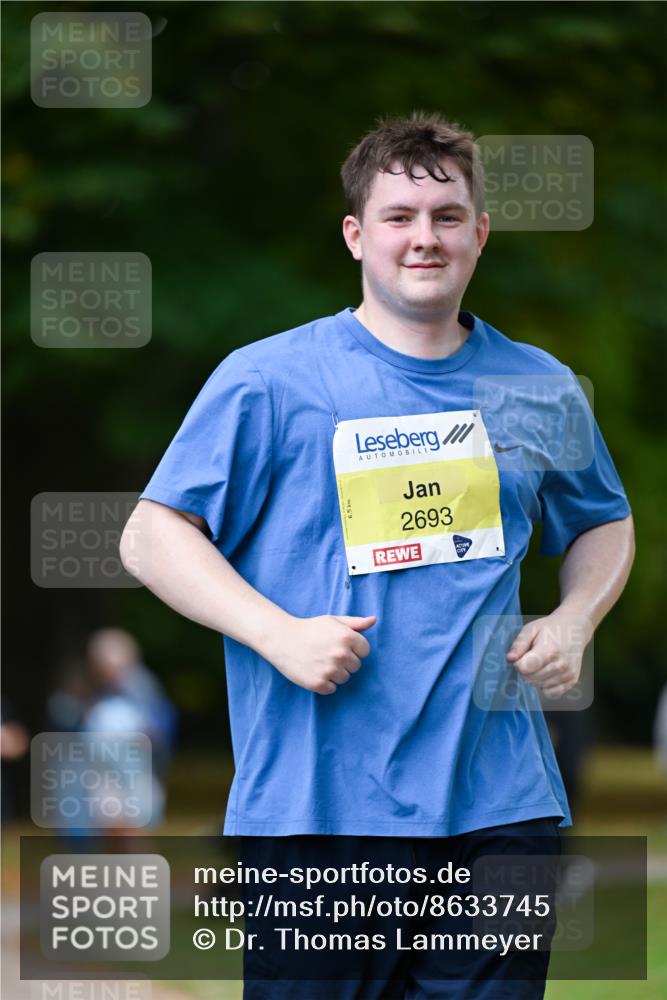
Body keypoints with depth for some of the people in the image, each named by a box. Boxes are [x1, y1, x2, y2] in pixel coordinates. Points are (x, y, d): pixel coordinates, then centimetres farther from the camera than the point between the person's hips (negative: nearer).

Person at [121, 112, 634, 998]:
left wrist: (572, 623, 6)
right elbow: (152, 536, -1)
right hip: (316, 809, -3)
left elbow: (604, 526, 28)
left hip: (499, 804, 3)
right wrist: (280, 635, -14)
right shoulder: (267, 380, -1)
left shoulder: (539, 388, 12)